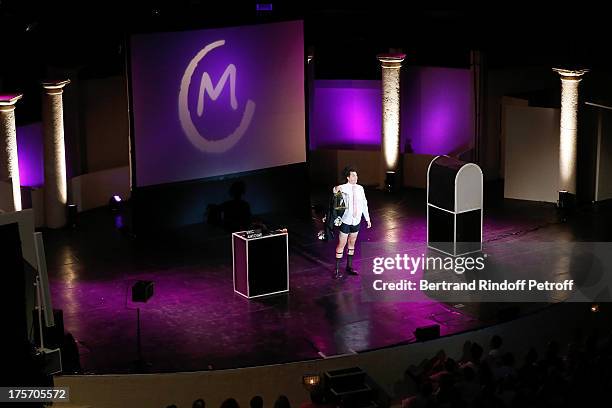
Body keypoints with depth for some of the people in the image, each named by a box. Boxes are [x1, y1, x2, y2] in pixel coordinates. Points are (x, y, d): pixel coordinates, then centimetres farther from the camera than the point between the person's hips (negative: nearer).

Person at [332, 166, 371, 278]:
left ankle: (349, 267, 27)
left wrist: (367, 219, 13)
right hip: (346, 221, -5)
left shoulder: (360, 188, 2)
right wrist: (336, 189, -53)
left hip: (356, 221, 5)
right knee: (341, 245, 0)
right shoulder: (344, 188, -11)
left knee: (352, 244, 16)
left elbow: (364, 204, 10)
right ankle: (337, 270, 5)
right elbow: (336, 190, -29)